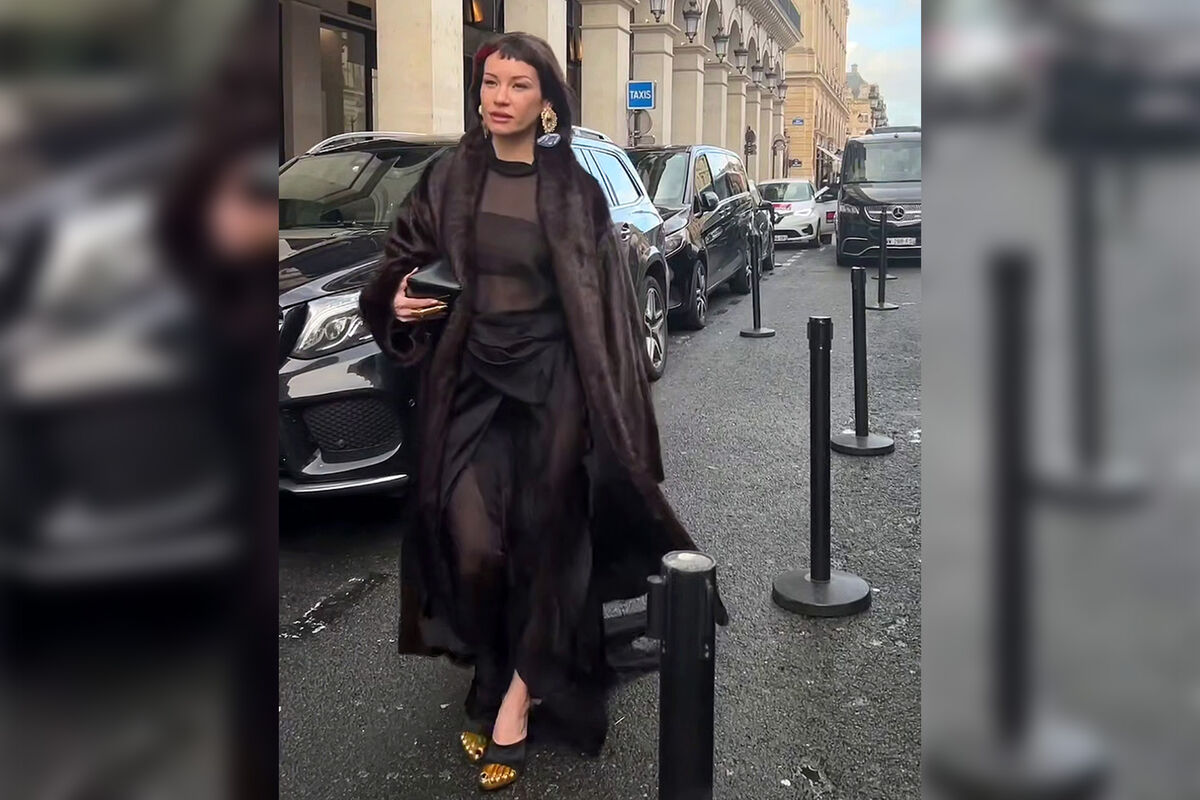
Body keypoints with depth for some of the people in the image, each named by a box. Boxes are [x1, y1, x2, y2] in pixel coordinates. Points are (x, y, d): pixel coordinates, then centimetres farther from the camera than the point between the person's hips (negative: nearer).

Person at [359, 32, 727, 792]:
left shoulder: (575, 191, -4)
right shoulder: (449, 178, 3)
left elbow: (606, 305, -3)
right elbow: (403, 259, 12)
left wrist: (611, 412, -8)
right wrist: (399, 299, -11)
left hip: (552, 383, -1)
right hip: (473, 381, 2)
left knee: (547, 542, 4)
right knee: (473, 548, -6)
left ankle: (514, 697, 21)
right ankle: (499, 685, 19)